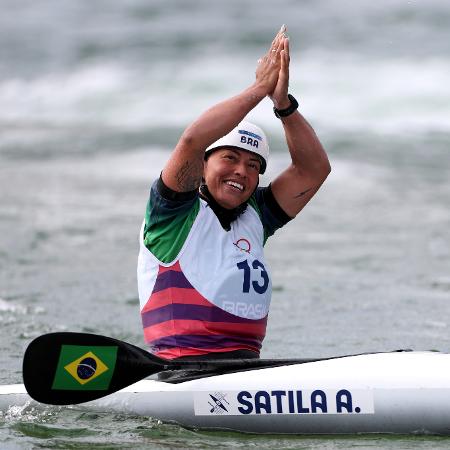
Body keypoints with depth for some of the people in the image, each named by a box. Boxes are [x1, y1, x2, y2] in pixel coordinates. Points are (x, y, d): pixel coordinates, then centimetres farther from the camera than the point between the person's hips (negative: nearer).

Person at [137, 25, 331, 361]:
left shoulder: (255, 216, 20)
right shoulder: (176, 210, 4)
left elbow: (314, 168, 16)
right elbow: (192, 140, -12)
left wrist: (283, 103, 3)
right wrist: (259, 89, -5)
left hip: (249, 369, 5)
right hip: (182, 368, -5)